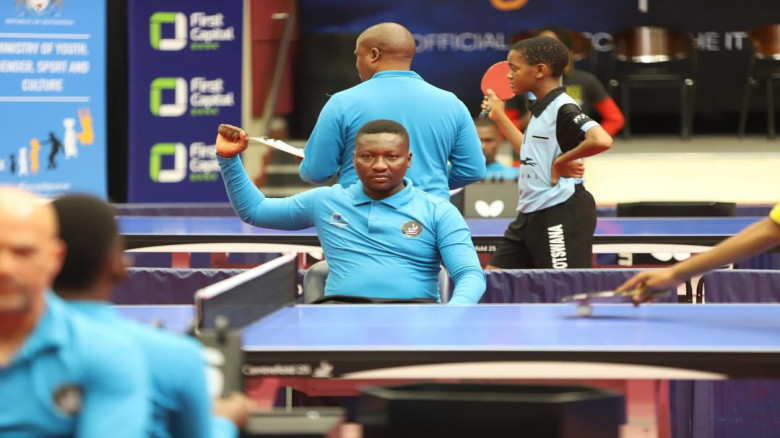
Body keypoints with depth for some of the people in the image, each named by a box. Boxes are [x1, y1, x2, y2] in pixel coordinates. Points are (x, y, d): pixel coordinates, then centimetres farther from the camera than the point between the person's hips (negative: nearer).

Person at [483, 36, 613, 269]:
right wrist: (499, 117, 31)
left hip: (561, 214, -10)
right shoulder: (540, 110, 13)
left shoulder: (563, 109, -15)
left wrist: (562, 161, -19)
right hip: (530, 215, 10)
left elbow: (601, 140, -31)